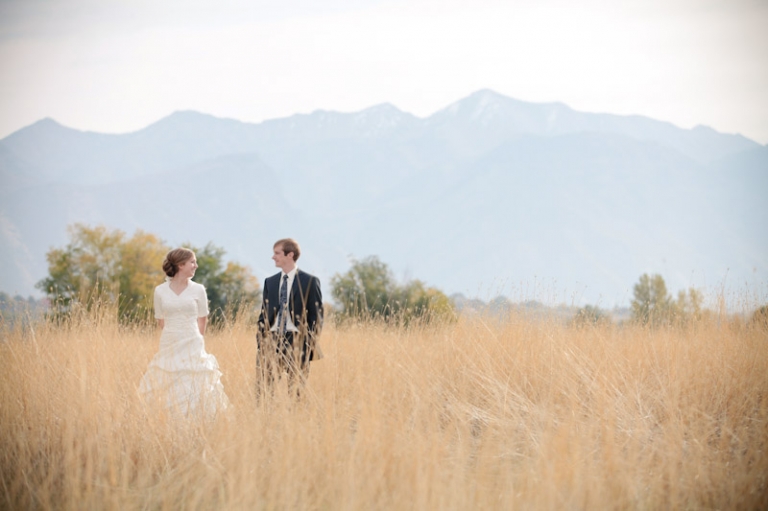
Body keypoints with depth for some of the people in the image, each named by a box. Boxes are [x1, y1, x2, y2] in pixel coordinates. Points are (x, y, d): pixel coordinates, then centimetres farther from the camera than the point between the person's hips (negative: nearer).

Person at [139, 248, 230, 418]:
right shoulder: (160, 291, 2)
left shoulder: (198, 290, 2)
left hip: (192, 348, -1)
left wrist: (191, 337, 9)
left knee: (193, 391, -2)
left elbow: (202, 321, 8)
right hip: (169, 347, 1)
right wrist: (175, 333, 10)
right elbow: (161, 321, 10)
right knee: (171, 393, 2)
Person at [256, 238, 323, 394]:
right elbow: (264, 313, 15)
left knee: (296, 392, 0)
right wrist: (260, 341, 5)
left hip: (297, 342, -4)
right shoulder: (270, 282, 14)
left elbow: (316, 315, -1)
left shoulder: (309, 281, 0)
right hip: (272, 340, 4)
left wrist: (312, 344, -7)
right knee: (261, 389, -3)